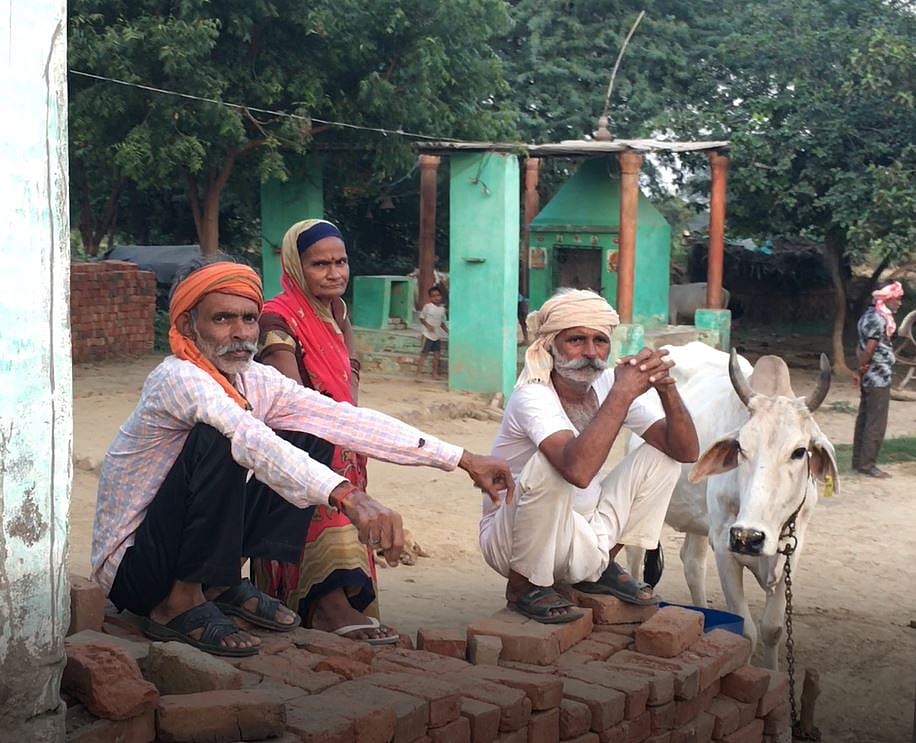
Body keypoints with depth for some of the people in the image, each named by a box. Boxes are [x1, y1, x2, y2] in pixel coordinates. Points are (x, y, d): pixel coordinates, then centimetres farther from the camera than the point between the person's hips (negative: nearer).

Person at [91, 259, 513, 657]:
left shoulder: (256, 381, -2)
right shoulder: (178, 379, -24)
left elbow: (347, 419, -6)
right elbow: (252, 442, -42)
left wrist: (461, 459, -10)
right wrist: (347, 497, -55)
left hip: (201, 551, 8)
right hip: (131, 569, -8)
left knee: (304, 446, -1)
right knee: (217, 439, -30)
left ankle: (224, 585, 4)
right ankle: (181, 604, -17)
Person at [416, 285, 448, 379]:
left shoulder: (442, 309, 7)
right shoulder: (427, 306, -8)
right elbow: (421, 318, -5)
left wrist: (448, 331, 5)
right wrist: (428, 325, -19)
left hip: (438, 335, 5)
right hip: (428, 334, -5)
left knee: (437, 354, 7)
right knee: (424, 354, -5)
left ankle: (435, 373, 18)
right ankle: (418, 373, -2)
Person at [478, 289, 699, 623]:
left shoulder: (609, 385, -5)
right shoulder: (533, 396, -25)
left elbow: (687, 452, -9)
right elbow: (578, 470, -45)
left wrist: (666, 389, -26)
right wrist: (622, 394, -39)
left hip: (583, 533, 7)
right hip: (513, 541, -7)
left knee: (661, 454, -2)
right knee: (550, 465, -35)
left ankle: (600, 568, 10)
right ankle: (524, 586, -12)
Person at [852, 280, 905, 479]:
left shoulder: (870, 314, 12)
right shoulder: (879, 319, -18)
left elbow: (862, 347, 13)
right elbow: (870, 349, -20)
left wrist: (860, 369, 8)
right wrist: (861, 370, -6)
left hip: (869, 377, 10)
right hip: (879, 377, -10)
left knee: (864, 420, 14)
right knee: (876, 424, -4)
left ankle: (858, 460, 20)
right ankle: (867, 464, -1)